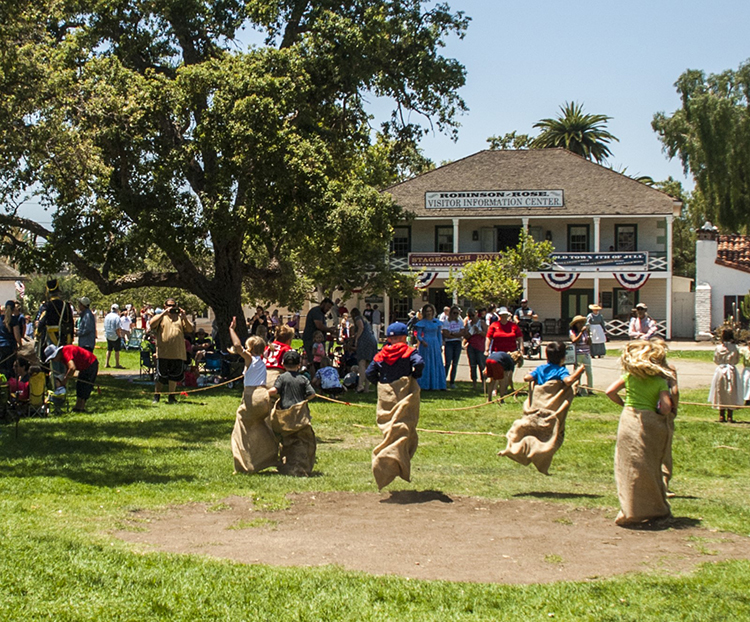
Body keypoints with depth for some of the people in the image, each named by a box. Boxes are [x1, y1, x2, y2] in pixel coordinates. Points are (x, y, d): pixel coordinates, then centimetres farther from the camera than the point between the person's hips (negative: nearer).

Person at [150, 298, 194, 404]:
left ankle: (171, 396, 19)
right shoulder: (160, 317, 10)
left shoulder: (180, 318, 15)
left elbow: (190, 330, 5)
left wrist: (184, 318, -10)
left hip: (178, 353, 2)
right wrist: (163, 313, -17)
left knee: (175, 375, 6)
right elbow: (152, 324, -10)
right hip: (163, 352, -2)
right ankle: (156, 396, 14)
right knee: (160, 375, -1)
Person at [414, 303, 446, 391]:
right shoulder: (422, 323, -1)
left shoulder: (437, 322, 10)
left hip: (435, 344, 4)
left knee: (438, 364, 2)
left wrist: (440, 345, 11)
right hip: (426, 345, -4)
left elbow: (439, 334, 16)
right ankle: (425, 385, -1)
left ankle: (439, 385, 6)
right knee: (426, 365, -4)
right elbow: (418, 335, -3)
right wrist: (422, 341, -22)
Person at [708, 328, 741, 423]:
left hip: (720, 370, 1)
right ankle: (730, 416, 5)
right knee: (731, 394, 6)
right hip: (731, 370, -1)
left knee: (720, 393, 10)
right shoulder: (734, 348, -8)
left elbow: (715, 360, 2)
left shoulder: (718, 348, -6)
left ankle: (721, 416, 11)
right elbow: (737, 360, 3)